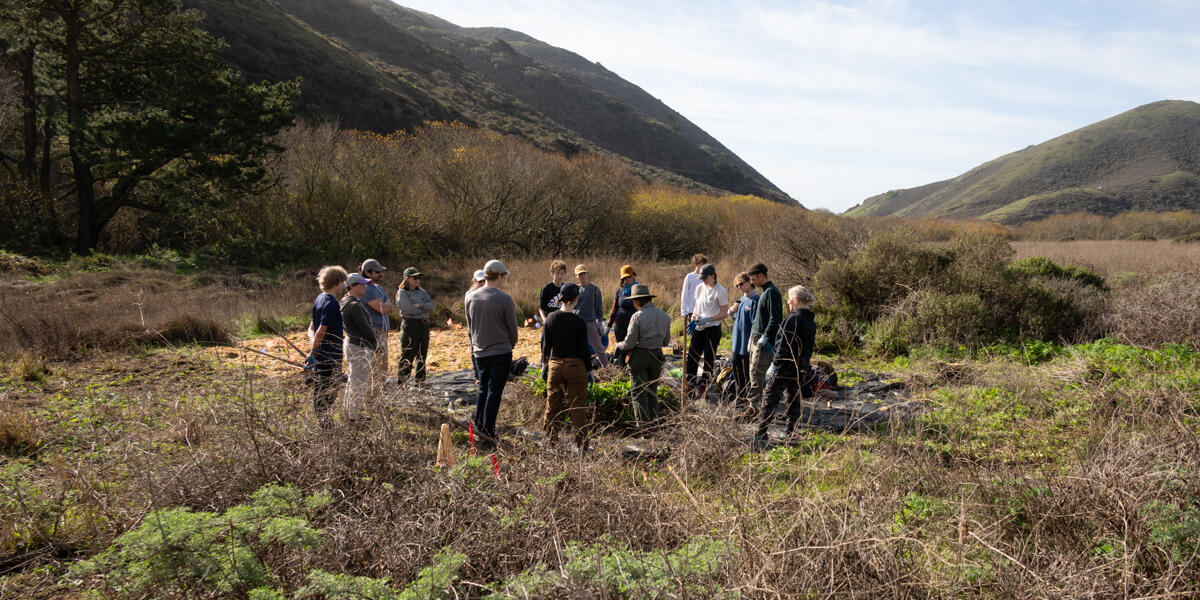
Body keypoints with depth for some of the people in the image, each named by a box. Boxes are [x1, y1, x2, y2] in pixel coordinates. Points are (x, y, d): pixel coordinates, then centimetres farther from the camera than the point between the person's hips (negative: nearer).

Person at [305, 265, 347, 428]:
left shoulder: (319, 299, 11)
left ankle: (322, 421, 24)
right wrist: (313, 353, -15)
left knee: (319, 391, 15)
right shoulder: (331, 304, -19)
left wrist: (314, 346, -2)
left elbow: (311, 328, 12)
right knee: (330, 392, -1)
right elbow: (321, 332, -23)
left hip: (320, 356, 9)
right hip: (330, 358, -9)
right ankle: (325, 424, 4)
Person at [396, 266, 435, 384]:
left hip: (424, 325, 7)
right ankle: (400, 382, -2)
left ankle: (420, 381, 21)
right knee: (407, 357, -7)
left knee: (422, 356, 12)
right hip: (410, 325, -7)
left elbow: (431, 306, 3)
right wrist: (425, 309, -4)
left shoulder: (422, 292, 15)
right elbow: (410, 309, -17)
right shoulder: (402, 293, -5)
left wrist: (419, 305, -13)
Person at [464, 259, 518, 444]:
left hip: (479, 352, 5)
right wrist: (510, 345, 13)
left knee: (483, 389, 20)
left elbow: (469, 325, 10)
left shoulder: (471, 297, -1)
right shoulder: (504, 299, -15)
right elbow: (512, 328, -6)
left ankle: (478, 425, 25)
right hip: (501, 352, -5)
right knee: (494, 392, 3)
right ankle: (487, 430, 5)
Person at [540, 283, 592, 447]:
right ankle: (581, 442, 9)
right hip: (575, 366, -3)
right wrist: (589, 369, 4)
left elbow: (546, 344, 3)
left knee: (553, 404, 14)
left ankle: (551, 440, 20)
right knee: (578, 406, 5)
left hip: (555, 365, 3)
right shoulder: (579, 322, -12)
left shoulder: (551, 318, -3)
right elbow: (584, 349, -8)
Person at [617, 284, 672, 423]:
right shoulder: (664, 316, 4)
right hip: (657, 357, 5)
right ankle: (654, 420, 19)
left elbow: (629, 343, -15)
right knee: (653, 391, 17)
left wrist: (619, 345, 5)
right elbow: (666, 341, 11)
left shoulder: (638, 317, -14)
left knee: (639, 392, 3)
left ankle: (644, 422, 2)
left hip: (639, 356, -5)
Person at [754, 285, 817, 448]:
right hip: (800, 369, 8)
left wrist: (775, 365, -17)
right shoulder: (811, 322, 11)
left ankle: (761, 435, -5)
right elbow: (809, 347, 16)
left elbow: (784, 345, -19)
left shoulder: (794, 318, -16)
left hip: (785, 367, -8)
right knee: (794, 401, 13)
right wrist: (804, 365, 21)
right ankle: (790, 435, 16)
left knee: (770, 399, -3)